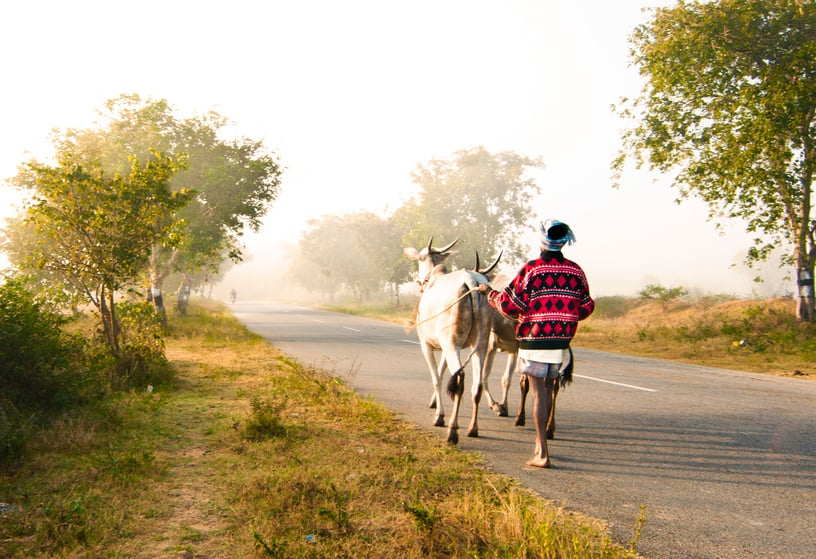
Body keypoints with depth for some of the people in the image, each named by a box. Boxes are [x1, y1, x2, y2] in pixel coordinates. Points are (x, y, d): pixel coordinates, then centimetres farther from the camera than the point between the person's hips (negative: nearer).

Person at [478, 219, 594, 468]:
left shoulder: (531, 269, -12)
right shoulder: (576, 271, 3)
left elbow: (510, 306, -12)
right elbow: (586, 308, 8)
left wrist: (490, 292, 6)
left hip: (534, 339, -5)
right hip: (561, 341, 5)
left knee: (538, 392, -2)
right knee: (548, 389, 18)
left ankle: (542, 454, -2)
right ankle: (540, 443, 32)